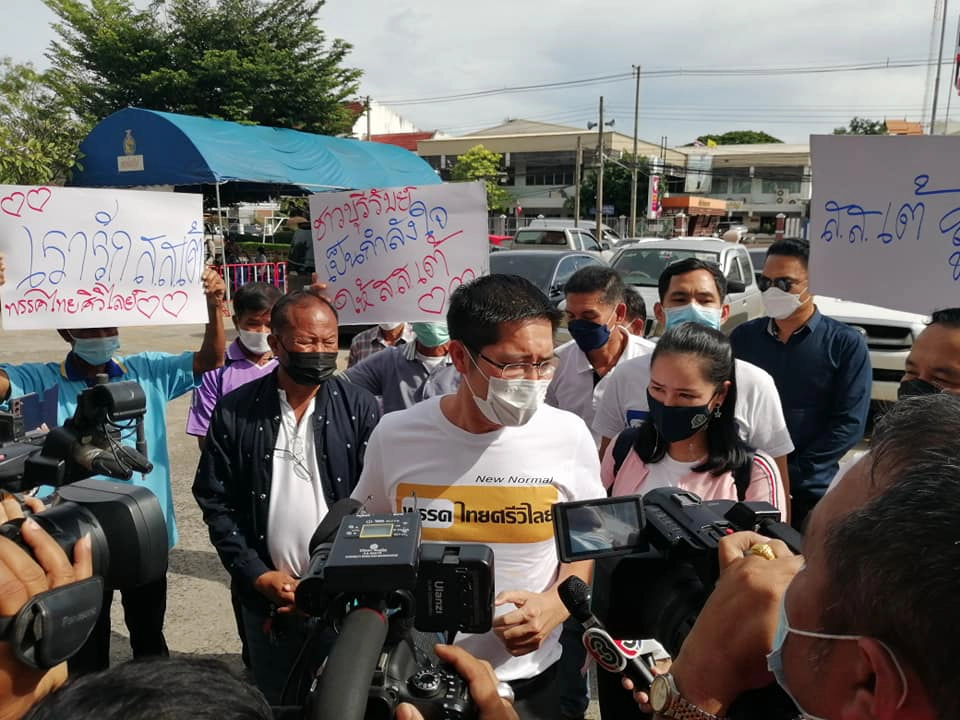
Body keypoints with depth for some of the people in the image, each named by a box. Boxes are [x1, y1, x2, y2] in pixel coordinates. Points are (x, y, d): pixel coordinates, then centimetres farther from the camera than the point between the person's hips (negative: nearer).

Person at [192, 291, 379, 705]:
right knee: (273, 702, 20)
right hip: (266, 598, 1)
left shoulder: (360, 408, -6)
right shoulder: (235, 411, -4)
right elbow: (215, 501, -1)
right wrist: (258, 575, -7)